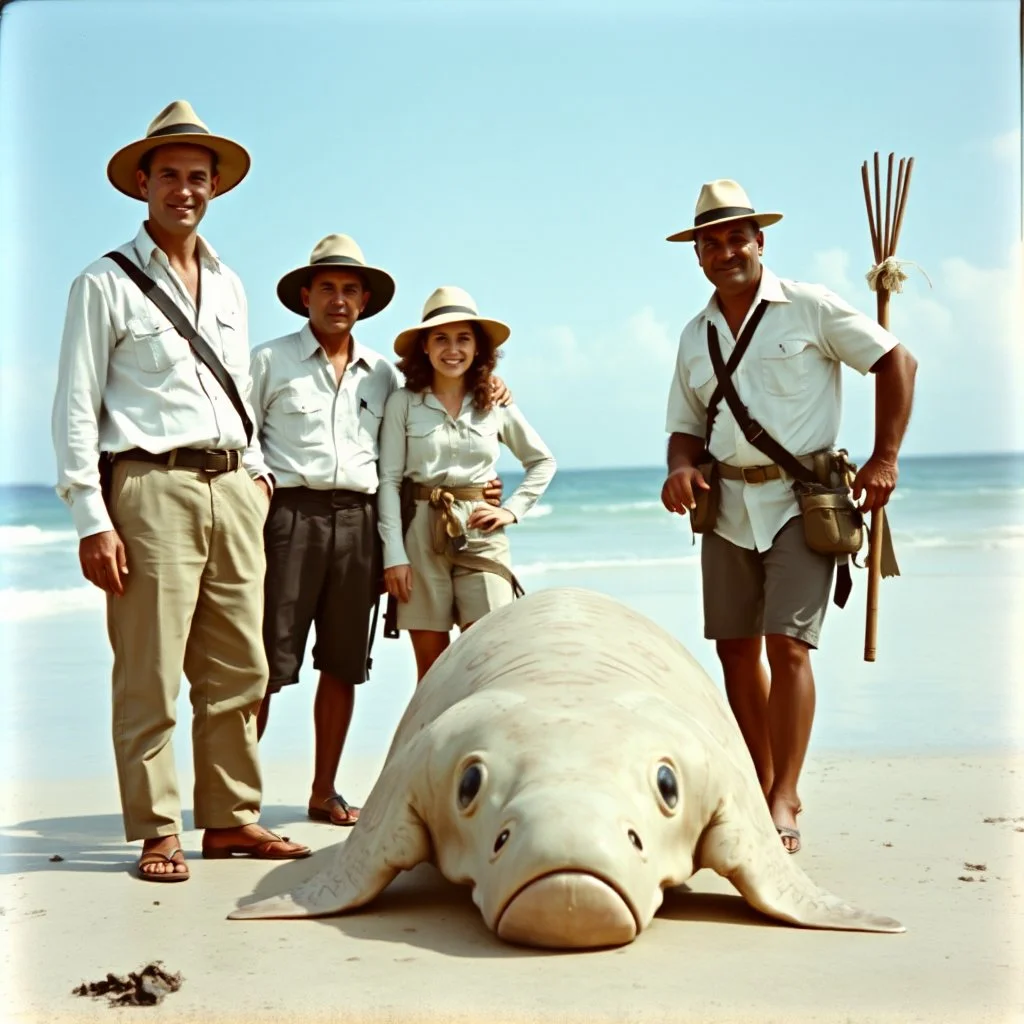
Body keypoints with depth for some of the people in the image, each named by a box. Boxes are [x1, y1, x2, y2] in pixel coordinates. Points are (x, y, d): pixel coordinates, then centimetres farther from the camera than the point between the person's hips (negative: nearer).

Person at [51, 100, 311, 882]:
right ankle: (157, 832, 4)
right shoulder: (106, 283, 2)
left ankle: (230, 818, 15)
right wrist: (92, 519, -11)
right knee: (150, 679, -4)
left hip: (233, 491, 6)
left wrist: (255, 469, 13)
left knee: (237, 672, 6)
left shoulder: (230, 287, 20)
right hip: (152, 489, -5)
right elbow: (76, 409, -3)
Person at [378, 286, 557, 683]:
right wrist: (393, 554, -7)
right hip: (423, 534, -1)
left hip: (481, 534, 1)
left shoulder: (496, 406, 7)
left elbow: (543, 462, 20)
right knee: (431, 663, 3)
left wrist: (513, 509, 6)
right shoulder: (403, 403, 1)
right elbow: (389, 481, -1)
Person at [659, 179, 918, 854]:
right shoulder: (695, 337, 13)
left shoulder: (809, 307, -3)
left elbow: (897, 361, -2)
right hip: (728, 507, 6)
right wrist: (682, 467, -6)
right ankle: (763, 788, 19)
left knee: (787, 643, -14)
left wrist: (885, 458, -8)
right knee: (735, 648, 6)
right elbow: (687, 425, 17)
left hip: (801, 501, -5)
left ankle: (785, 803, -8)